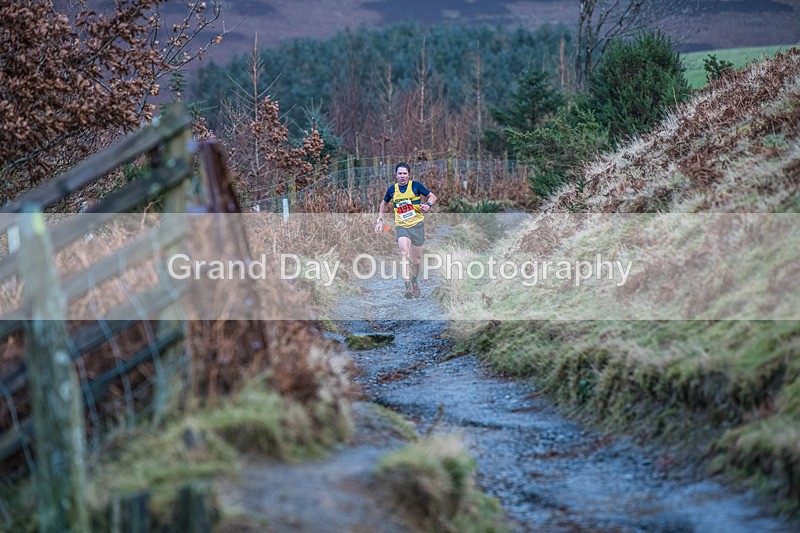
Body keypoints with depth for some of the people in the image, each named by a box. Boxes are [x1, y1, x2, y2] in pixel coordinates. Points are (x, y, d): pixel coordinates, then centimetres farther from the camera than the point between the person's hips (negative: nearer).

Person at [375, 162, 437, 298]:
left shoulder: (415, 185, -3)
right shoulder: (392, 190, 5)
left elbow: (432, 196, 5)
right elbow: (384, 203, 24)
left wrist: (428, 205, -16)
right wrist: (380, 220, 17)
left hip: (417, 225, 0)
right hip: (401, 226, 0)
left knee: (416, 259, 6)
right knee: (404, 252, -23)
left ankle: (414, 282, 32)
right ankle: (407, 285, -30)